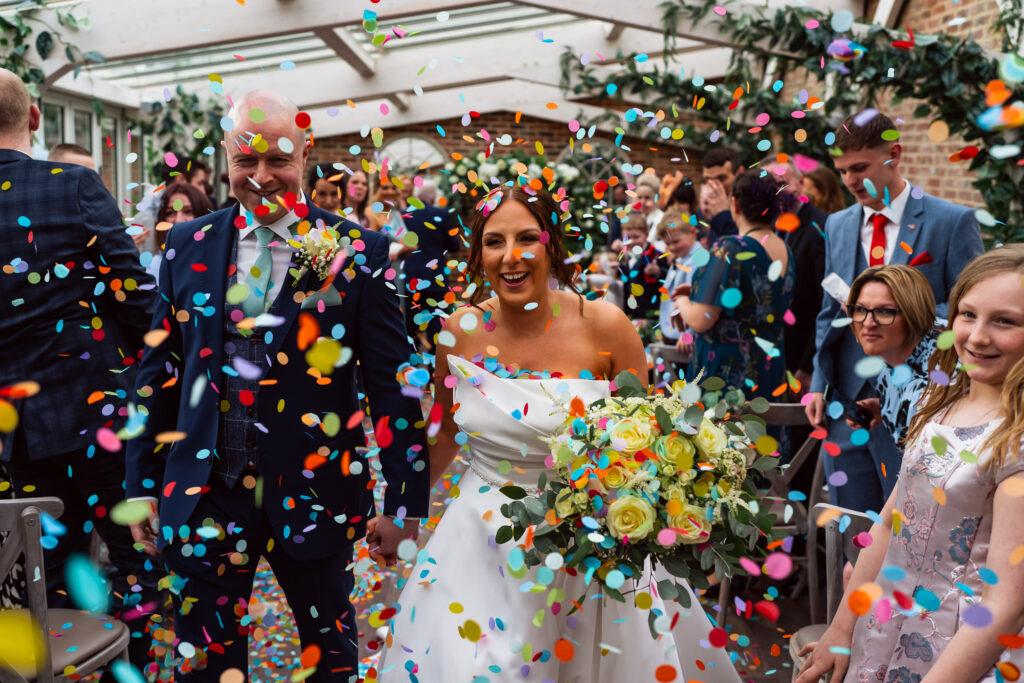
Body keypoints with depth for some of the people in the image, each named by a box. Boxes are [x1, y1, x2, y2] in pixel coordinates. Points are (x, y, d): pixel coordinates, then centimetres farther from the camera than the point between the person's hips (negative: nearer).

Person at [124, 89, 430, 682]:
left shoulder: (359, 252, -5)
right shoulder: (189, 245, 5)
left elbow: (393, 382, -5)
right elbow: (159, 371, 9)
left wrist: (407, 501, -6)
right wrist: (144, 484, 9)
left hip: (314, 492, -2)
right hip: (205, 493, 3)